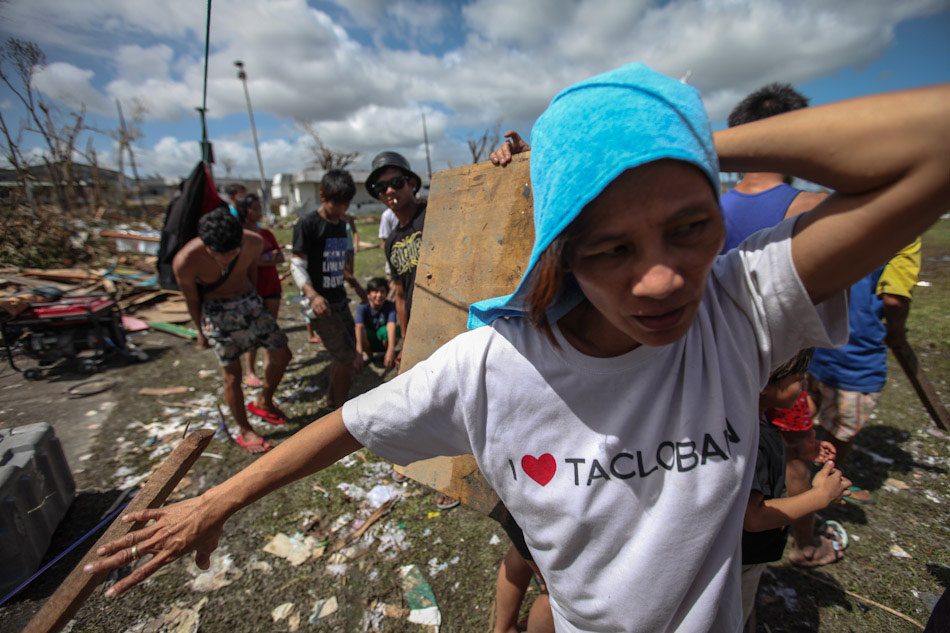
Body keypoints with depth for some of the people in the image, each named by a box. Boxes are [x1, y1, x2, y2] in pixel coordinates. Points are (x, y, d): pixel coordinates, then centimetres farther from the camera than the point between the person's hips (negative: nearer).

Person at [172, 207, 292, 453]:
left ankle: (263, 402, 32)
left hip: (250, 302, 4)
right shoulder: (185, 261, -26)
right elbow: (192, 300, -8)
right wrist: (201, 333, 7)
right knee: (232, 374, 2)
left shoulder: (254, 242, -18)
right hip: (217, 312, -4)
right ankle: (245, 432, 21)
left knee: (281, 355, 6)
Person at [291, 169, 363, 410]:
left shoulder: (341, 225, 12)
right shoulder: (307, 224, -11)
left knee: (345, 357, 16)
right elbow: (297, 266, -15)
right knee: (348, 359, -7)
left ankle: (332, 401, 36)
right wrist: (312, 295, -30)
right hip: (321, 306, -8)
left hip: (340, 301, 8)